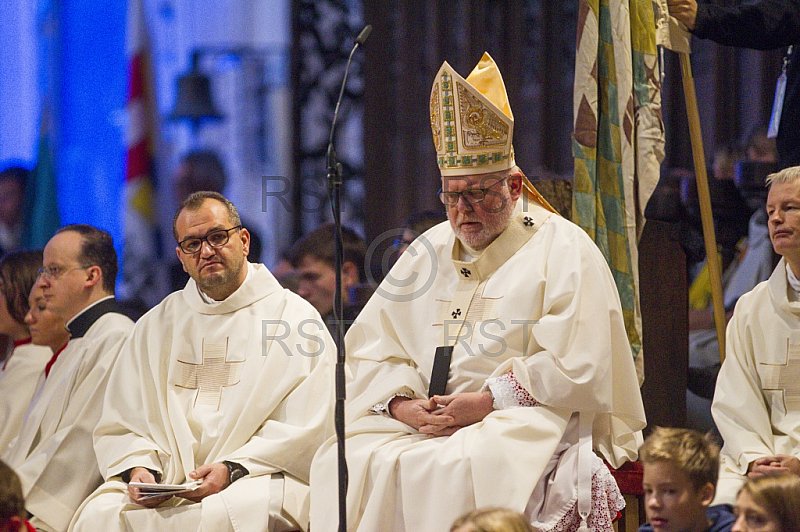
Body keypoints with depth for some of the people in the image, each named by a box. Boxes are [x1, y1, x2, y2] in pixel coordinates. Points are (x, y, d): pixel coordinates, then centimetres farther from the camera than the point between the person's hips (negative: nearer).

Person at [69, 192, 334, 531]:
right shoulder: (156, 325, 21)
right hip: (164, 486, 3)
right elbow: (121, 424, 17)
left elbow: (307, 431, -2)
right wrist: (138, 468, -6)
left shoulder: (295, 317, 8)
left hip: (256, 477, -3)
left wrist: (233, 469, -15)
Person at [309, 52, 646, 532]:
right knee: (348, 461, -23)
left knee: (458, 470, -36)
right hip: (422, 421, 5)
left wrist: (486, 403, -16)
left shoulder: (563, 251, 1)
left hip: (529, 424, -5)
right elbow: (372, 351, 14)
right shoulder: (427, 253, 18)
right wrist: (406, 406, -7)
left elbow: (574, 367, -10)